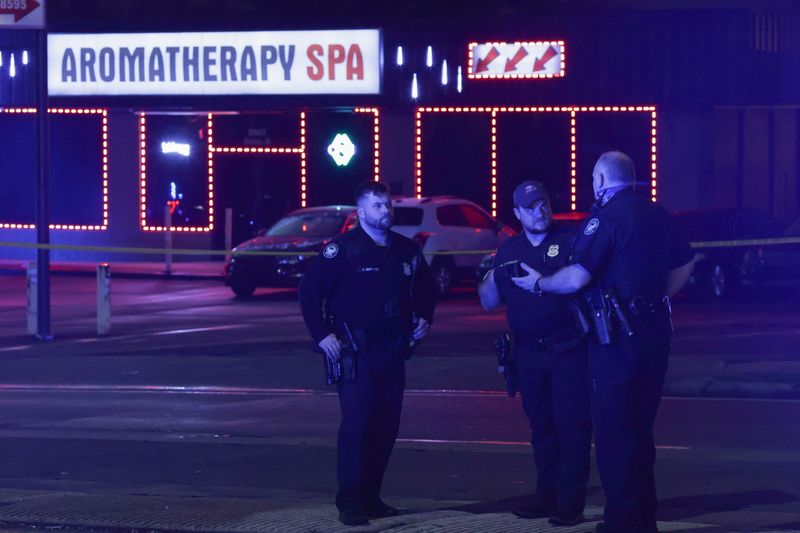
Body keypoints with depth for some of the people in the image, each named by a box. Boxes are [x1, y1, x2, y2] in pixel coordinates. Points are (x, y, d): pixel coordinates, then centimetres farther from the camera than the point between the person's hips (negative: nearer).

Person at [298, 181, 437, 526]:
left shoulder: (407, 250, 11)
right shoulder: (344, 249, -8)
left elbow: (425, 288, 28)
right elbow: (310, 289, -10)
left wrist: (424, 318, 12)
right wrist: (321, 335, -14)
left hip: (393, 351, 6)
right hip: (356, 352, -6)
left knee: (386, 426, 7)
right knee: (356, 424, -11)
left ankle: (371, 497, 16)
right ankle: (350, 503, -9)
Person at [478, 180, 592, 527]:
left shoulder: (569, 241, -1)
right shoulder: (509, 251, 13)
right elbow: (489, 302, 14)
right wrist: (489, 274, -5)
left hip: (568, 350, -5)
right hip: (528, 353, 5)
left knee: (572, 425, -7)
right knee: (541, 426, 10)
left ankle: (570, 504, -7)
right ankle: (546, 498, 18)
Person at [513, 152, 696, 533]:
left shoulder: (606, 216, -13)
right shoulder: (656, 215, 11)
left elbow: (577, 277, -20)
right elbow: (684, 263, 20)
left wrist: (538, 283, -3)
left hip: (617, 337, -8)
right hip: (655, 330, 8)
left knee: (613, 431, -2)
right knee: (640, 427, 17)